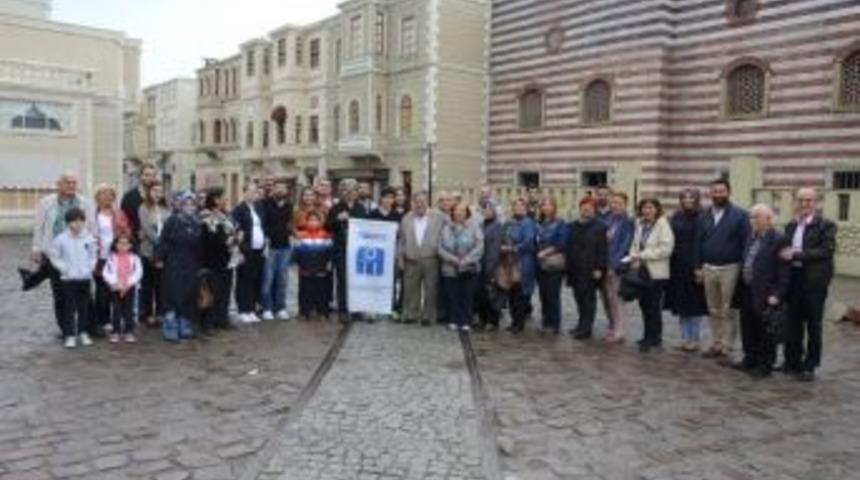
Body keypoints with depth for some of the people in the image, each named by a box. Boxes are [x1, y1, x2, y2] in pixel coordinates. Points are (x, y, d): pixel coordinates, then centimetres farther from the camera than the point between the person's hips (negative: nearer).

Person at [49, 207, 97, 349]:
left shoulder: (89, 238, -1)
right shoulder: (61, 239, -7)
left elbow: (93, 255, 10)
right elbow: (54, 257, 0)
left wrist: (90, 267, -2)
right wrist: (64, 268, -9)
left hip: (85, 278, 2)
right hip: (68, 278, -2)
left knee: (84, 307, 11)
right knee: (69, 307, 0)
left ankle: (83, 332, 23)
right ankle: (70, 335, 7)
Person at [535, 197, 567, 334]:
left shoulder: (560, 223, -3)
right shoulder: (539, 225, 13)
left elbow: (561, 243, -11)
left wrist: (545, 252, -13)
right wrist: (538, 253, -2)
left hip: (554, 264, -5)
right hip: (541, 264, 5)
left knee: (553, 295, -4)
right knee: (543, 294, 8)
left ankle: (555, 325, 5)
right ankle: (546, 323, 17)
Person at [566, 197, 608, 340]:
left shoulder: (600, 227, -5)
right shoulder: (573, 226, 14)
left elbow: (602, 249, -10)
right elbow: (569, 247, 16)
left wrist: (599, 268, -16)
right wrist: (568, 266, 12)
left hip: (590, 269, -6)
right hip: (575, 269, 6)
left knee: (589, 297, -1)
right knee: (579, 296, 11)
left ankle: (586, 328, 4)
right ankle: (582, 325, 22)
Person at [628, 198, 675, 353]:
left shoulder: (663, 224, -9)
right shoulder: (640, 224, 12)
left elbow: (666, 248, -16)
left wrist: (643, 255, -14)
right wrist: (634, 256, -1)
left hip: (657, 272, -7)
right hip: (642, 270, 7)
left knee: (654, 306, -3)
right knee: (644, 304, 11)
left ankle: (651, 339, 5)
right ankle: (652, 337, 24)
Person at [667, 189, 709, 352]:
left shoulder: (701, 219, -7)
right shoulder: (676, 218, 10)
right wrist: (669, 265, 4)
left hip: (692, 267, -6)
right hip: (677, 267, 6)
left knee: (694, 306, 2)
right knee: (681, 305, 10)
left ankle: (695, 339, 12)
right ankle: (686, 337, 20)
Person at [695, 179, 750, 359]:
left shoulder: (739, 215, -4)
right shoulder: (705, 216, 11)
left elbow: (746, 243, -7)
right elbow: (699, 242, 12)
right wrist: (698, 267, 7)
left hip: (730, 268, -5)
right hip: (708, 268, 5)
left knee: (728, 311, 0)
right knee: (714, 310, 11)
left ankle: (726, 346, 6)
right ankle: (716, 343, 19)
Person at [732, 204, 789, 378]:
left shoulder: (778, 240, -13)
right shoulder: (751, 237, 12)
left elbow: (783, 272, -15)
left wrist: (776, 294, -18)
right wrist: (739, 289, 12)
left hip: (765, 294, -8)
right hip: (747, 291, 8)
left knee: (765, 331, 4)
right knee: (748, 328, 17)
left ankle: (765, 364, 16)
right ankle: (751, 359, 30)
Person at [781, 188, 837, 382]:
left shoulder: (826, 225, -5)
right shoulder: (791, 225, 14)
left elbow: (827, 251, -16)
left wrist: (797, 254, -20)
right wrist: (786, 254, -3)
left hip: (814, 280, -5)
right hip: (793, 278, 5)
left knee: (813, 325, 4)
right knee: (794, 323, 12)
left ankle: (809, 366, 13)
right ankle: (792, 361, 24)